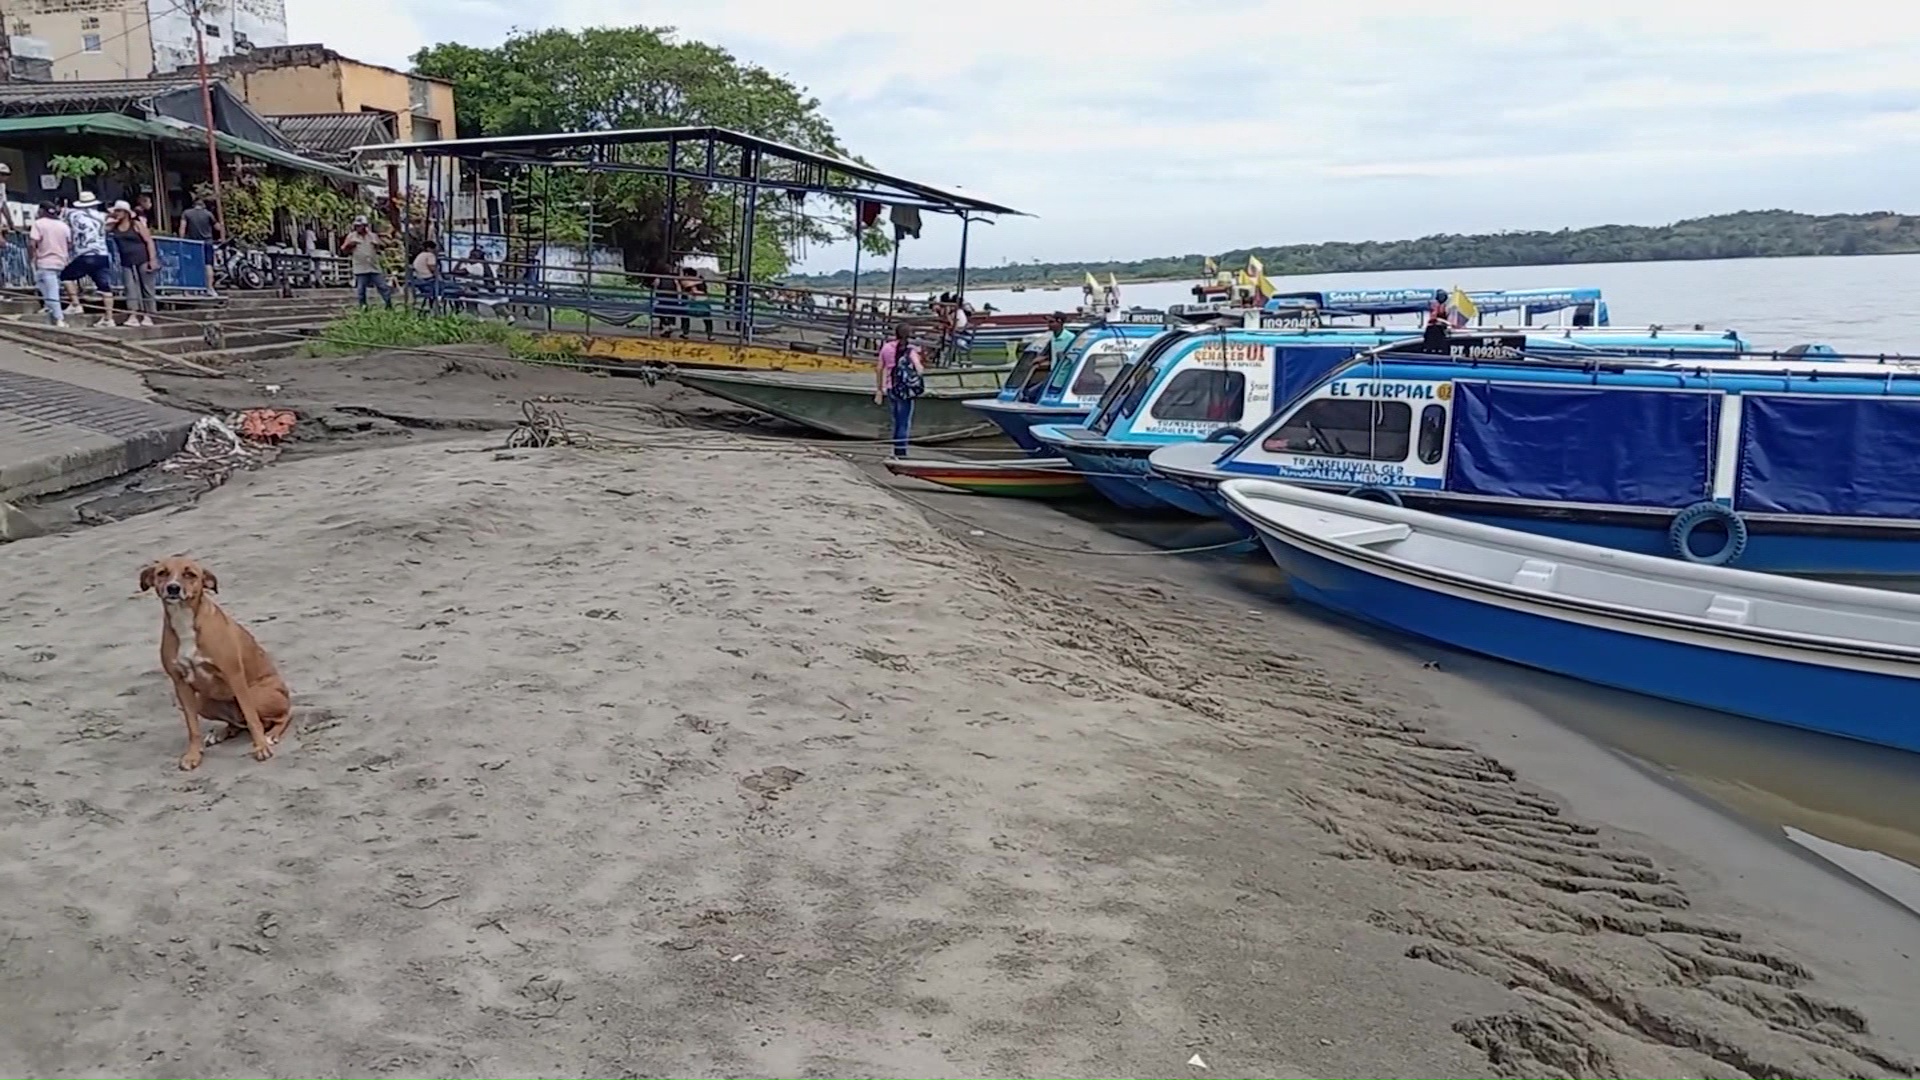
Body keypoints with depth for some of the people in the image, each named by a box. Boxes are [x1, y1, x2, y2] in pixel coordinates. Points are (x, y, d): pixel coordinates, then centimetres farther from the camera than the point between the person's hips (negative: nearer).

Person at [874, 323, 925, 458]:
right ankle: (900, 452, -4)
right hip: (905, 390, -4)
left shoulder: (886, 348, 4)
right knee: (904, 423, 1)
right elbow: (920, 369, -21)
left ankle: (897, 452, 19)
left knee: (896, 422, 17)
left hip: (890, 389, 4)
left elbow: (879, 369, 8)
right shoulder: (910, 349, -8)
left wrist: (879, 390, 16)